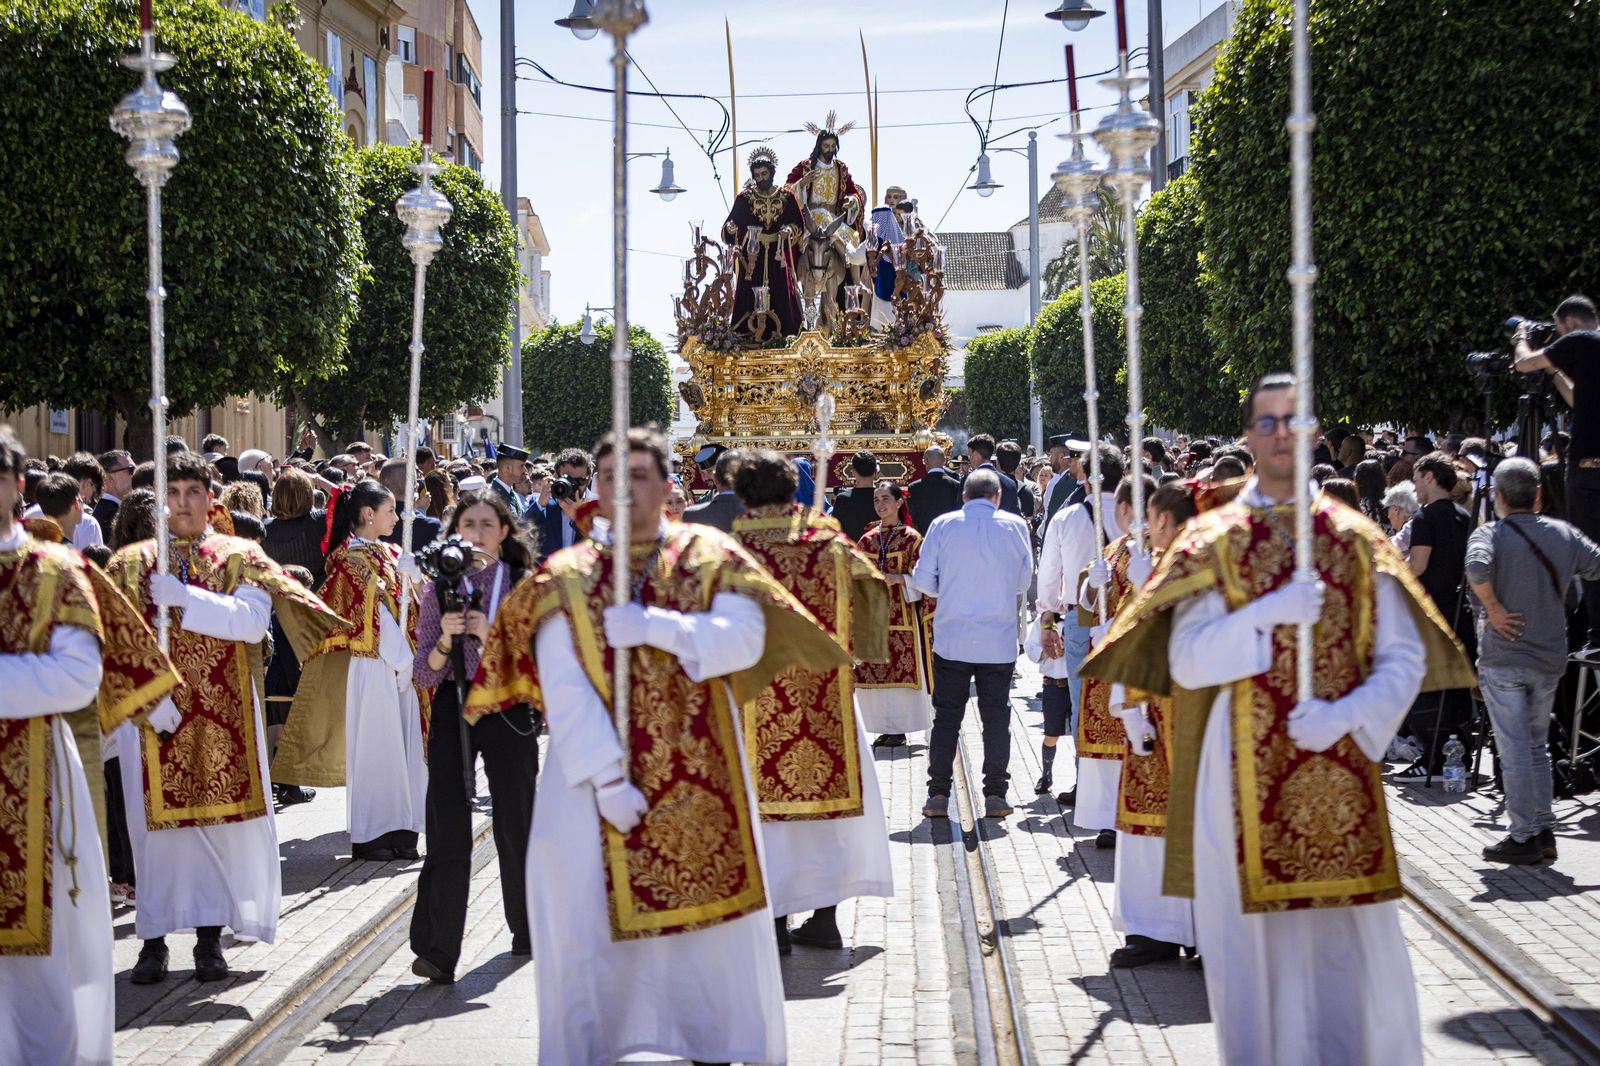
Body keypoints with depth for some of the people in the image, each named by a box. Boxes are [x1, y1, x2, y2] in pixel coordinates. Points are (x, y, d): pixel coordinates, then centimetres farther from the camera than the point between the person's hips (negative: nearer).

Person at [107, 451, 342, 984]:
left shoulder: (240, 557, 6)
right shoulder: (132, 563, 7)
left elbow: (252, 621, -11)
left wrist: (184, 597, -17)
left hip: (224, 713, 0)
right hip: (157, 712, 0)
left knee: (223, 817, 0)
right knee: (158, 818, -1)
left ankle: (210, 933, 10)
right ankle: (154, 938, 8)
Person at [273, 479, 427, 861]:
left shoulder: (389, 554, 14)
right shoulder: (352, 559, -9)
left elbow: (407, 603, 12)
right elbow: (374, 616, -14)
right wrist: (403, 662, -13)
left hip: (399, 665, 7)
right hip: (371, 667, -7)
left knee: (402, 745, 8)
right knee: (371, 747, -1)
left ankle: (398, 829, 14)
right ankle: (368, 835, 7)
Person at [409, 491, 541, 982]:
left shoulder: (524, 586, 5)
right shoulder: (439, 587, 5)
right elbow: (425, 675, 3)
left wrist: (491, 635, -15)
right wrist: (446, 638, -16)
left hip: (509, 708, 1)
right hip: (453, 709, 0)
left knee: (515, 824, 10)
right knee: (448, 830, -10)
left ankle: (527, 928, 31)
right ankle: (437, 951, -13)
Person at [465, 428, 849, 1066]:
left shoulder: (708, 557, 3)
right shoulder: (565, 578, 1)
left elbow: (745, 637, -13)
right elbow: (565, 691, -9)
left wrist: (654, 626, -22)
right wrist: (606, 777, -19)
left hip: (701, 779, 1)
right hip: (597, 776, -1)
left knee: (714, 907, 5)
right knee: (590, 916, 1)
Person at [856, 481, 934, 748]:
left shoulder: (911, 538, -1)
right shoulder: (868, 539, 12)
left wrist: (898, 579, -17)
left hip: (902, 615, -4)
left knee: (902, 670, -3)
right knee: (874, 671, 2)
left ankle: (900, 728, 3)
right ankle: (885, 727, 10)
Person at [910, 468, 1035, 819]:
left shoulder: (943, 525, -2)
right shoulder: (1015, 526, 0)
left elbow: (922, 580, -1)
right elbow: (1024, 581, 8)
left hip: (951, 640, 0)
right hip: (999, 641, 0)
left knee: (946, 715, 6)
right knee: (996, 715, 7)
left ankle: (938, 794, 5)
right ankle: (994, 794, 6)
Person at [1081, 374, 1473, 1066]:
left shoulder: (1357, 540, 7)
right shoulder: (1213, 541, 4)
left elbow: (1404, 659, 4)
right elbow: (1187, 661, -4)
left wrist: (1347, 716, -13)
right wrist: (1268, 613, -16)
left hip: (1344, 770, 1)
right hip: (1246, 774, -1)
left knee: (1358, 945, 0)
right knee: (1257, 938, 2)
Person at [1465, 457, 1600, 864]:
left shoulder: (1489, 535, -10)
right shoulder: (1564, 534, 4)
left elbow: (1477, 568, -30)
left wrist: (1494, 610, -18)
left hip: (1503, 658, -5)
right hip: (1551, 658, 5)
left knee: (1514, 750, 0)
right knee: (1538, 746, 17)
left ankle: (1524, 837, 3)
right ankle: (1544, 831, 17)